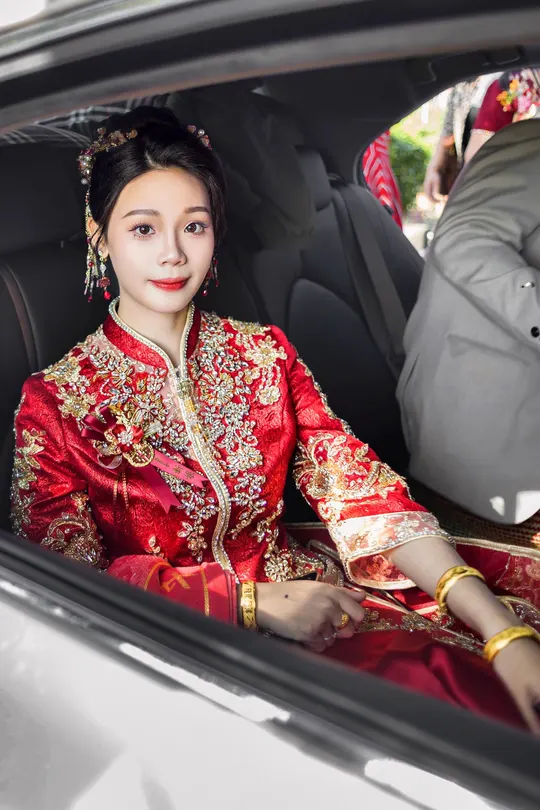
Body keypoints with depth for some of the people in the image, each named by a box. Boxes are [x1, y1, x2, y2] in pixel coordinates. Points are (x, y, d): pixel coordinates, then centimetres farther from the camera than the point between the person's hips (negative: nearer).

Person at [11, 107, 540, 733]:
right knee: (426, 677, -25)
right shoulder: (55, 402, -3)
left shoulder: (264, 354, 5)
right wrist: (255, 601, -18)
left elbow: (356, 486, -6)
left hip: (299, 583, 4)